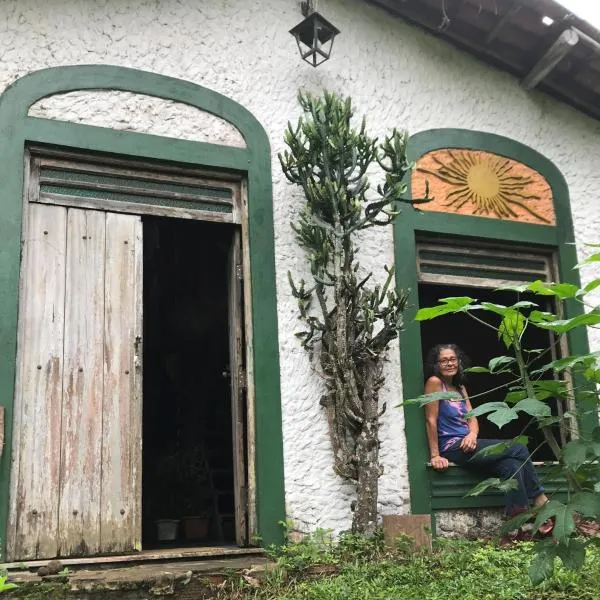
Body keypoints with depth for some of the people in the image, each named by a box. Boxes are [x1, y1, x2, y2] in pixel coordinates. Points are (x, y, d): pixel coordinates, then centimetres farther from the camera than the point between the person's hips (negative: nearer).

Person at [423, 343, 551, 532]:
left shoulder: (460, 387, 19)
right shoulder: (434, 382, -6)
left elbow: (472, 418, 11)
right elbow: (431, 420, -11)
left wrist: (472, 434, -12)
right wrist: (435, 456, -16)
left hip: (467, 444, 7)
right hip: (453, 448, -7)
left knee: (511, 464, -18)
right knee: (519, 449, -13)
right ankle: (539, 500, -1)